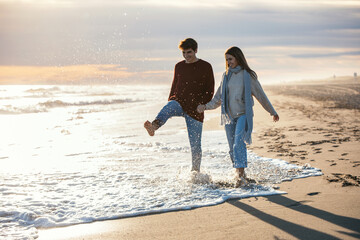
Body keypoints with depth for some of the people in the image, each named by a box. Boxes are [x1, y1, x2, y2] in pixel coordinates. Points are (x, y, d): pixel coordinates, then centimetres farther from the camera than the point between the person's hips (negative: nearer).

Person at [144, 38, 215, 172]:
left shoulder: (205, 67, 3)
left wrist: (202, 105, -10)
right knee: (166, 109, -35)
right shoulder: (179, 66, 15)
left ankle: (196, 171, 15)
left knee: (195, 143, 0)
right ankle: (154, 126, -64)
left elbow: (210, 91, 2)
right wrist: (170, 103, 13)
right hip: (179, 102, 2)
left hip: (195, 109, -2)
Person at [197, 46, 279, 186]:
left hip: (243, 114, -5)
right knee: (233, 148, 7)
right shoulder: (226, 76, 12)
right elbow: (218, 98, 14)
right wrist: (205, 106, -2)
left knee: (239, 144, -22)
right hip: (229, 116, 5)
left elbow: (260, 95, 4)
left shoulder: (248, 75, -2)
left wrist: (272, 112, 10)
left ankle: (241, 176, -26)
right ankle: (240, 174, 21)